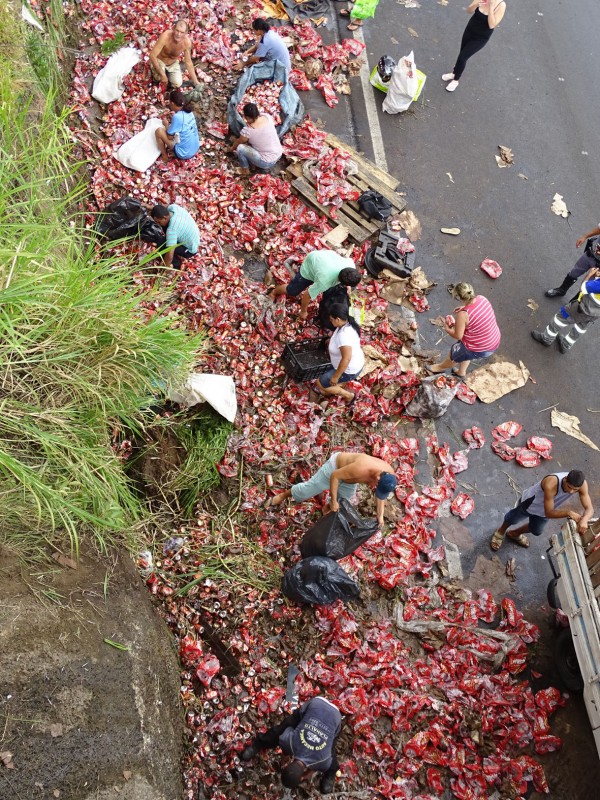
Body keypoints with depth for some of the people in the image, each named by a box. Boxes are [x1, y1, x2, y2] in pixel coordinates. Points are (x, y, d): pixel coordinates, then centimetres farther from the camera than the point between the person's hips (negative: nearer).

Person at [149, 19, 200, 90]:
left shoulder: (187, 42, -26)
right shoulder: (165, 36, -37)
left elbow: (188, 62, -11)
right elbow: (152, 55, -33)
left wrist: (196, 82, -10)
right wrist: (162, 74, -38)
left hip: (173, 63, 3)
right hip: (159, 60, -3)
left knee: (177, 84, -14)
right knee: (159, 77, -32)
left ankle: (168, 73, 18)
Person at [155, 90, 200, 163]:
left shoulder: (177, 117, -23)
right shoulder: (189, 112, 1)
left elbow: (169, 137, -13)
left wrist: (166, 124, 3)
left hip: (183, 153, -8)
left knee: (159, 131, -6)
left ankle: (164, 156, 12)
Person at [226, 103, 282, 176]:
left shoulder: (247, 130, -22)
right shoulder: (267, 116, -7)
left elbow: (238, 142, 1)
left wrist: (231, 149, 21)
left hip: (267, 163, -6)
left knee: (240, 148, -6)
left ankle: (245, 170, 16)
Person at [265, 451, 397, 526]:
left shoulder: (389, 475, -26)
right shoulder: (360, 469, -48)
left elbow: (381, 495, -5)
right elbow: (334, 476, -34)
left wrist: (380, 515, -8)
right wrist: (333, 501, -27)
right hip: (335, 467, -5)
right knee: (307, 489, 7)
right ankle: (282, 496, 30)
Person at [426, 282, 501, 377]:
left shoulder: (463, 315, -30)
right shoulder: (482, 298, -12)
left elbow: (458, 336, -16)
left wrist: (447, 329, 1)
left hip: (479, 350, -6)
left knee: (453, 354, 24)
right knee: (464, 351, 35)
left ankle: (441, 367, 53)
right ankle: (461, 371, 55)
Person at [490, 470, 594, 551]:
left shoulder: (581, 484, -33)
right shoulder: (551, 484, -48)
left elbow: (589, 508, -30)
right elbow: (549, 513, -40)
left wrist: (584, 520, -51)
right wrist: (568, 513, -52)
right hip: (530, 502, -5)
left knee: (536, 531, 29)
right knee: (513, 519, 25)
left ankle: (515, 534, 61)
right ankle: (501, 531, 59)